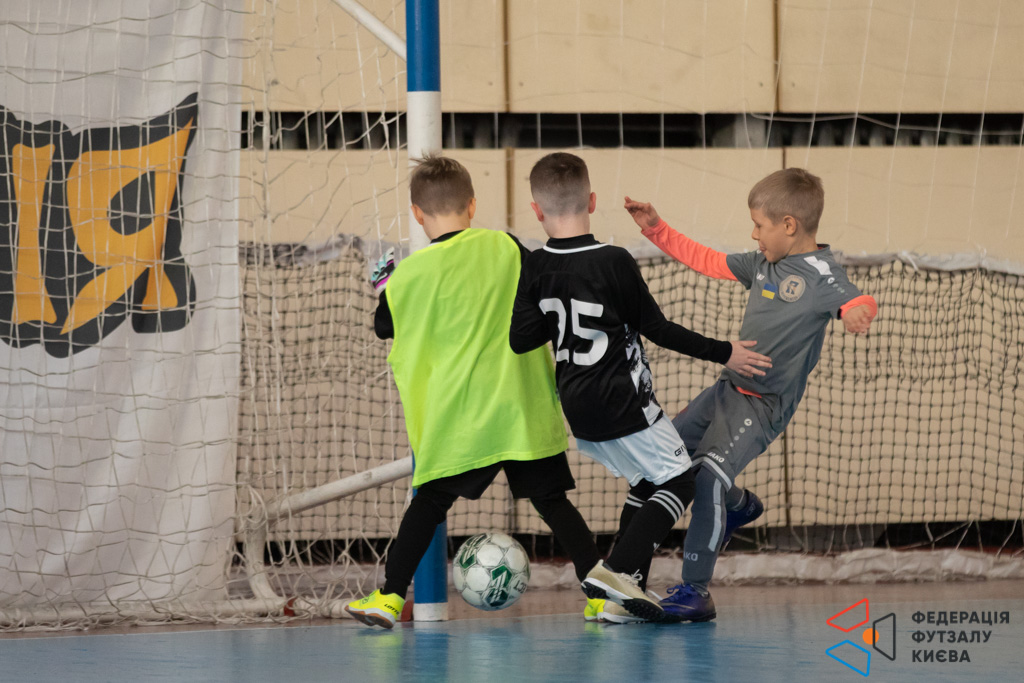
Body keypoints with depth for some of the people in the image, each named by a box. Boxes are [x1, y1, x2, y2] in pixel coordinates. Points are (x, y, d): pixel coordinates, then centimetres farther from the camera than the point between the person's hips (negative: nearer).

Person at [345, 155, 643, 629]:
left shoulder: (411, 273, -3)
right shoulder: (504, 247, 0)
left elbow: (384, 327, 12)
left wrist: (384, 287, 30)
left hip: (455, 415, -1)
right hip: (521, 407, 1)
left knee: (430, 502, 10)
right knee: (549, 497, 6)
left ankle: (390, 595, 9)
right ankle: (596, 575, -8)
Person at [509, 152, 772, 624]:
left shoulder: (536, 268, -2)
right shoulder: (614, 262, -15)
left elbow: (520, 339, -5)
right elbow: (657, 328, -10)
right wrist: (723, 353, -2)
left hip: (577, 408, 7)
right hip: (622, 402, -7)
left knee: (649, 484, 19)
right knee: (678, 481, 2)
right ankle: (616, 576, -14)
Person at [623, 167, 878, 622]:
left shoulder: (820, 273, -13)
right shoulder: (763, 263, 10)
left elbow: (860, 303, -27)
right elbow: (706, 261, 20)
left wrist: (857, 313, -50)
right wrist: (656, 229, 16)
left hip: (766, 404, -9)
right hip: (728, 388, 9)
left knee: (707, 475, -25)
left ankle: (695, 591, -19)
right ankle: (738, 504, 41)